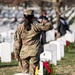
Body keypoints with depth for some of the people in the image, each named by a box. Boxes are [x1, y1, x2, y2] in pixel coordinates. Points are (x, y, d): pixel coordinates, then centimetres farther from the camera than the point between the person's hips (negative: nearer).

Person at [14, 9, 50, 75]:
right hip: (35, 52, -1)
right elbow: (47, 25, 5)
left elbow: (17, 42, 0)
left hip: (24, 53, 1)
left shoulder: (20, 28, -2)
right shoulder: (36, 26, -6)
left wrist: (17, 54, 7)